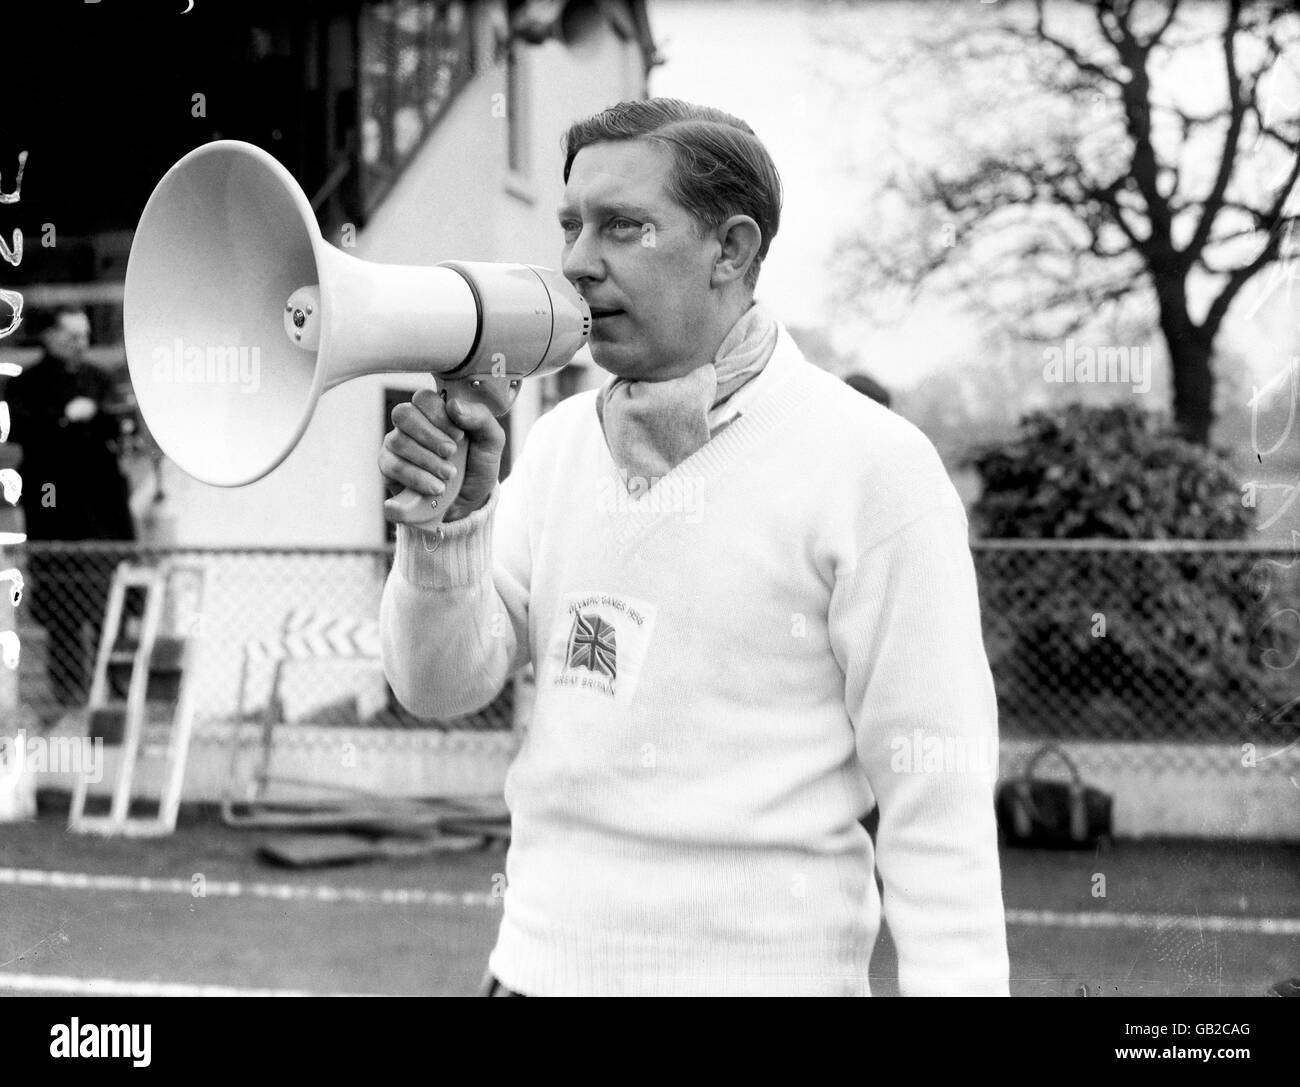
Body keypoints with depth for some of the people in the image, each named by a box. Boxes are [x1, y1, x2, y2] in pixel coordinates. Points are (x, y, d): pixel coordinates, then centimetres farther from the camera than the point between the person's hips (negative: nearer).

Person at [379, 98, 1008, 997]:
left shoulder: (869, 466, -13)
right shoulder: (557, 441, 5)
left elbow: (936, 795, -13)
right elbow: (444, 686, 3)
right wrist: (451, 519, -13)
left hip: (759, 966, -5)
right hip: (539, 958, 5)